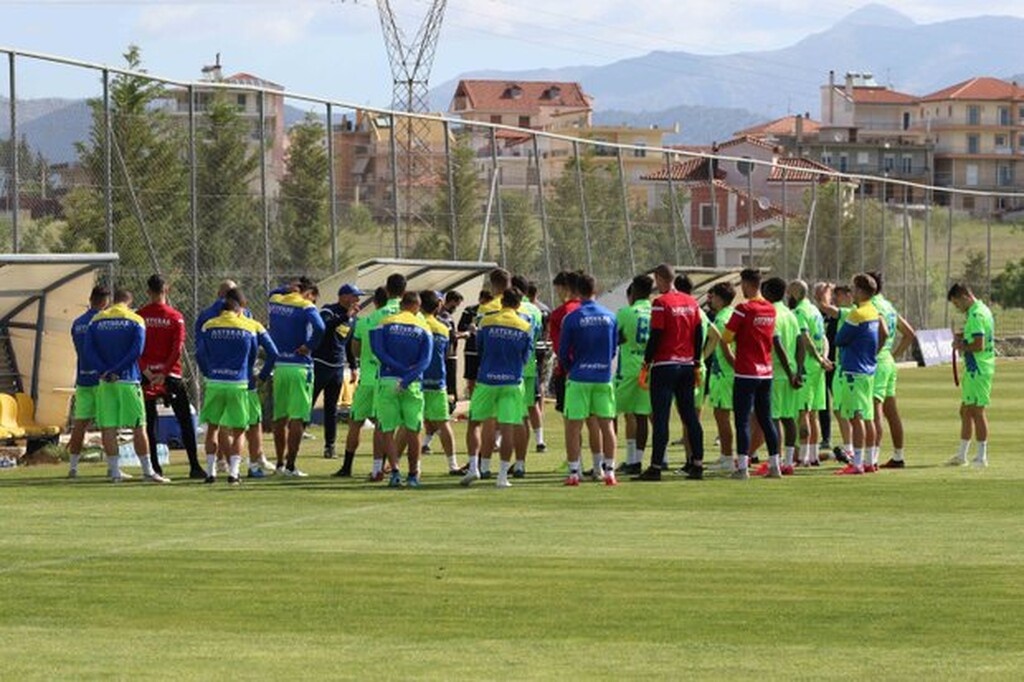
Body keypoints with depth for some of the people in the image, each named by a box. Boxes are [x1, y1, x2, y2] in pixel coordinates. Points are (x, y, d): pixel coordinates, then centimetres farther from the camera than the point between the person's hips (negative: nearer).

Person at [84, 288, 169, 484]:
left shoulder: (96, 320, 8)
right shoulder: (135, 321, 1)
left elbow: (89, 352, -2)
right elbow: (136, 351, -11)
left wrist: (105, 371, -10)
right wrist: (115, 371, -11)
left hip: (105, 382, 2)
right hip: (128, 380, -2)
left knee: (108, 428, 4)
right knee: (138, 427, 2)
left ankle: (115, 471, 3)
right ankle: (147, 471, 4)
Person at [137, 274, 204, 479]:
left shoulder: (138, 316, 1)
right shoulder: (175, 317, -3)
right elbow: (178, 348, -11)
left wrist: (145, 370, -8)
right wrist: (164, 373, -12)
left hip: (147, 375, 1)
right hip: (171, 375, -1)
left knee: (149, 423, 7)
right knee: (185, 422, 4)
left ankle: (154, 466, 3)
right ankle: (194, 466, -2)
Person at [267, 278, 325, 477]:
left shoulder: (274, 301, 8)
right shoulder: (305, 307, -10)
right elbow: (319, 327, -27)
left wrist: (290, 290, 15)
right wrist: (309, 346, -12)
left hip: (278, 365, 6)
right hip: (299, 367, -6)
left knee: (280, 417, 14)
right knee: (297, 419, -3)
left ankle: (280, 463, 20)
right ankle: (290, 465, -6)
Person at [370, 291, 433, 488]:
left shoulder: (386, 324, 3)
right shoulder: (424, 329, 4)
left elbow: (378, 350, -9)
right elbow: (425, 360, -7)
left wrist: (401, 369, -11)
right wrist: (407, 378, -15)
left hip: (387, 381, -1)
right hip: (413, 384, 1)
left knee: (388, 430, 3)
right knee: (412, 431, 9)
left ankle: (395, 470, -12)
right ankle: (413, 474, 13)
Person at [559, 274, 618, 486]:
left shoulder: (572, 318, -7)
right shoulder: (610, 316, 3)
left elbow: (563, 351, -2)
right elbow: (614, 348, 10)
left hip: (579, 378, -3)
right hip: (604, 377, 3)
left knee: (573, 427, 3)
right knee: (607, 425, 8)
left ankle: (574, 472, 0)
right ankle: (609, 471, 6)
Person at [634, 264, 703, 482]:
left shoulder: (661, 303, -11)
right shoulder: (691, 302, 8)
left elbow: (655, 337, -13)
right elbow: (698, 335, 11)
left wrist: (646, 364, -5)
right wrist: (697, 364, 18)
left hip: (665, 365, -6)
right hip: (687, 365, 6)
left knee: (660, 418, -5)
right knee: (690, 416, 10)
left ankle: (656, 467, -7)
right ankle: (697, 465, 9)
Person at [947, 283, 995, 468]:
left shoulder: (976, 316, -19)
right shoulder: (982, 310, 14)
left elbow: (979, 345, -25)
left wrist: (962, 346, -9)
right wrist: (964, 337, 10)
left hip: (977, 371, -11)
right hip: (975, 370, 11)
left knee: (977, 411, -5)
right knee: (965, 411, 15)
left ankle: (981, 456, 0)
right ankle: (962, 454, 22)